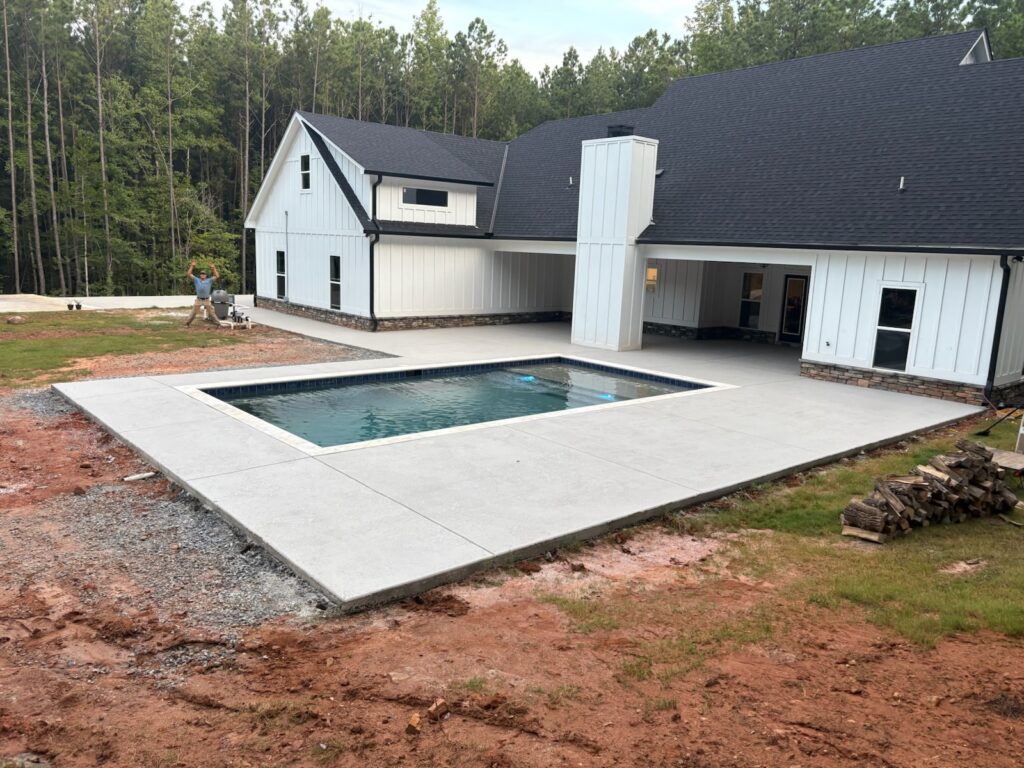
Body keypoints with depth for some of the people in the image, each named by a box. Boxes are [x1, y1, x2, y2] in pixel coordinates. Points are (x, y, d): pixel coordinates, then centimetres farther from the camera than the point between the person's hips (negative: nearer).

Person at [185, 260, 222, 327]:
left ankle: (218, 324, 9)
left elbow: (217, 276, -4)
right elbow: (189, 274, 0)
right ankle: (187, 323, 15)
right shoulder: (196, 280, 6)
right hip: (198, 300, 1)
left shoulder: (209, 280, 4)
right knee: (193, 313, 6)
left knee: (212, 313, 4)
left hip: (207, 300, -1)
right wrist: (192, 266, -5)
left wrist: (213, 268, -9)